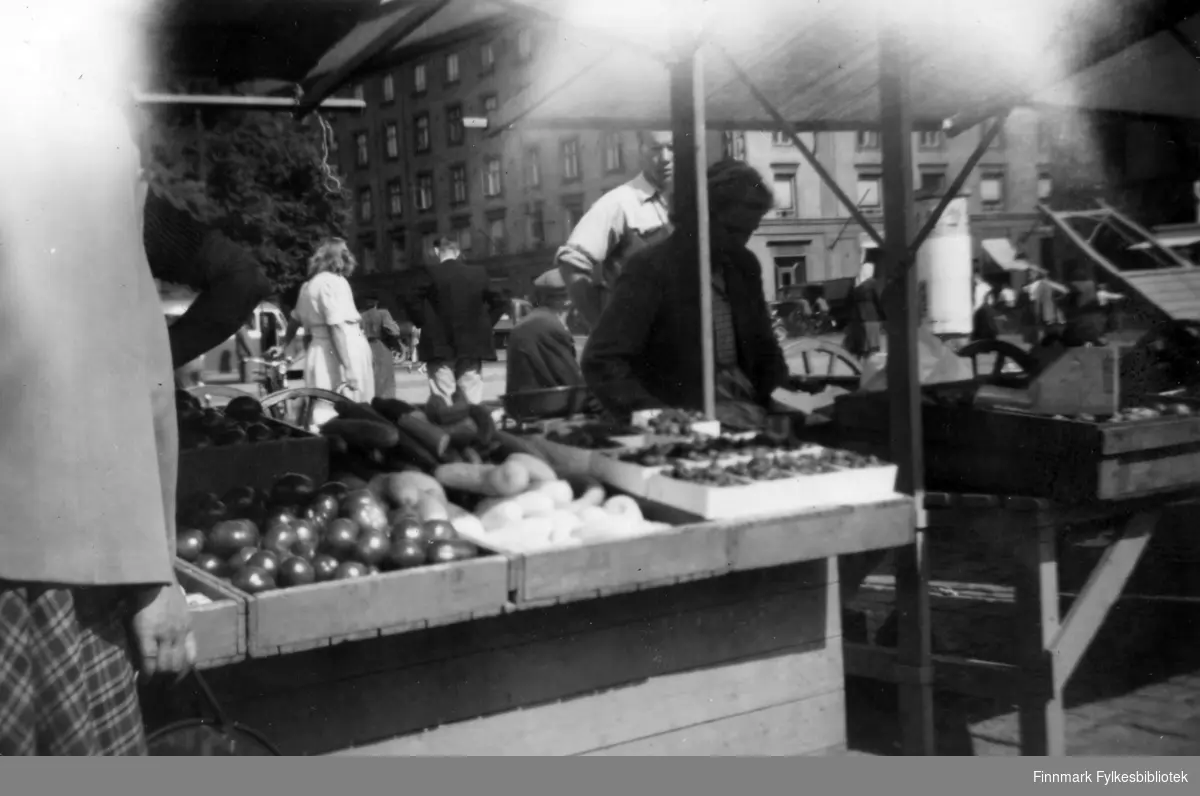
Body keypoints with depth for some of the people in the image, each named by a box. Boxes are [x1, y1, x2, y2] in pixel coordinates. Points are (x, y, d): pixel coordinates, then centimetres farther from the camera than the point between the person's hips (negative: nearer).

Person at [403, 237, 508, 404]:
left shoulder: (432, 274, -4)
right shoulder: (478, 274, 6)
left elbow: (411, 301, -10)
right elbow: (500, 303, 10)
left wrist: (424, 323, 1)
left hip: (440, 347, -3)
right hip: (473, 345, 3)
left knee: (442, 403, -3)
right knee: (472, 400, 4)